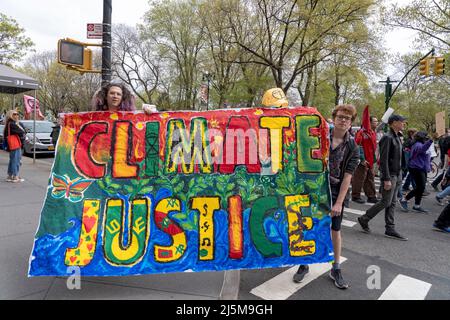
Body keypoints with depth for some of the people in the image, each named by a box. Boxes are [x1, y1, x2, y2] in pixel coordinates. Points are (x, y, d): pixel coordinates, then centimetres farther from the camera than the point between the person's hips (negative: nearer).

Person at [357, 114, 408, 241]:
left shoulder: (397, 137, 13)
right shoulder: (387, 137, -15)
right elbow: (384, 160, -20)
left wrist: (399, 175, 14)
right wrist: (386, 179, -22)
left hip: (397, 175, 9)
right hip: (390, 175, -9)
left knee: (392, 203, 10)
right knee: (386, 202, -3)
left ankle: (390, 229, 16)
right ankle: (364, 219, 13)